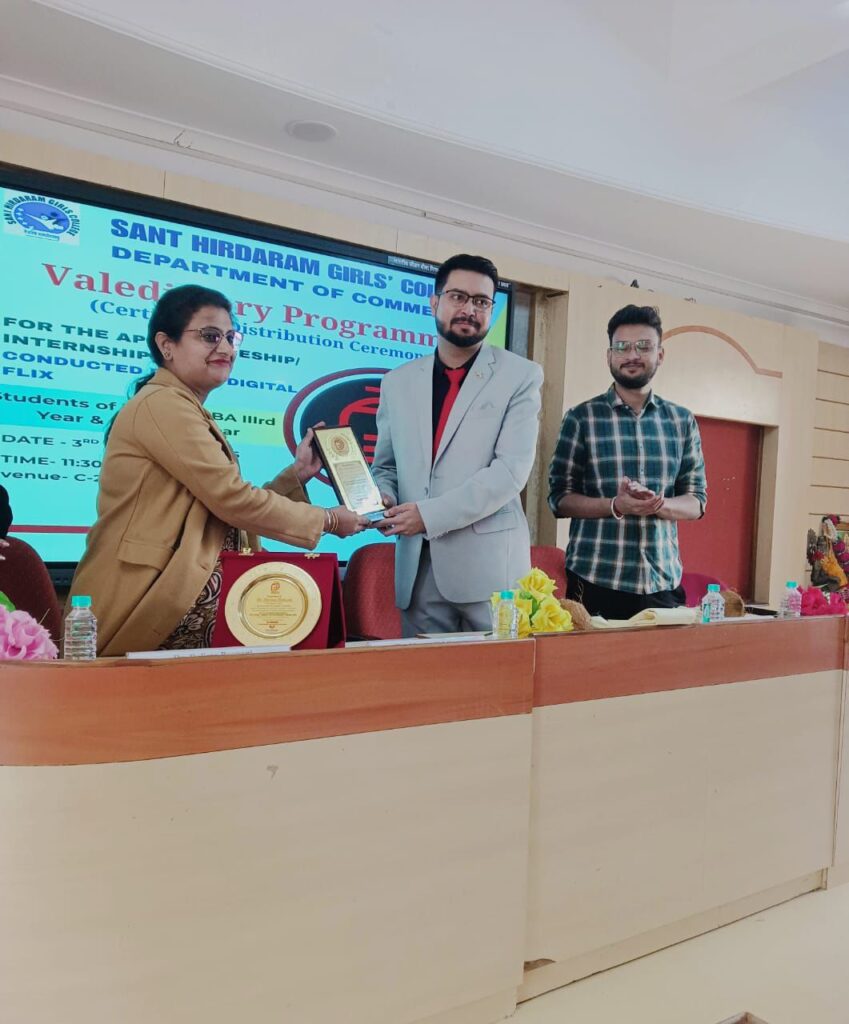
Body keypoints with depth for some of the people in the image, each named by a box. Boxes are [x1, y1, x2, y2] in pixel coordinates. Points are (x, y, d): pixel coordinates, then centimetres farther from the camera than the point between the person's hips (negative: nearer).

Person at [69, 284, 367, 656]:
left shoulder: (190, 413, 19)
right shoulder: (162, 404, -12)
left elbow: (225, 507, 10)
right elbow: (234, 502, -18)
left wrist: (296, 474, 6)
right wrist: (328, 520, -8)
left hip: (189, 610, 10)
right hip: (158, 609, -10)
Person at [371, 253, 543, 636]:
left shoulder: (520, 376, 0)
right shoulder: (398, 382, 12)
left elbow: (512, 469, -10)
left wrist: (430, 514, -16)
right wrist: (383, 498, -6)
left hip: (490, 563, -3)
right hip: (417, 565, 3)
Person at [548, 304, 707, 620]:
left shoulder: (682, 421, 8)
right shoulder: (581, 418, -1)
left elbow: (697, 501, 8)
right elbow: (559, 497, -2)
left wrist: (659, 505, -14)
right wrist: (616, 506, -19)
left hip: (663, 582, 3)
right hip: (595, 580, -2)